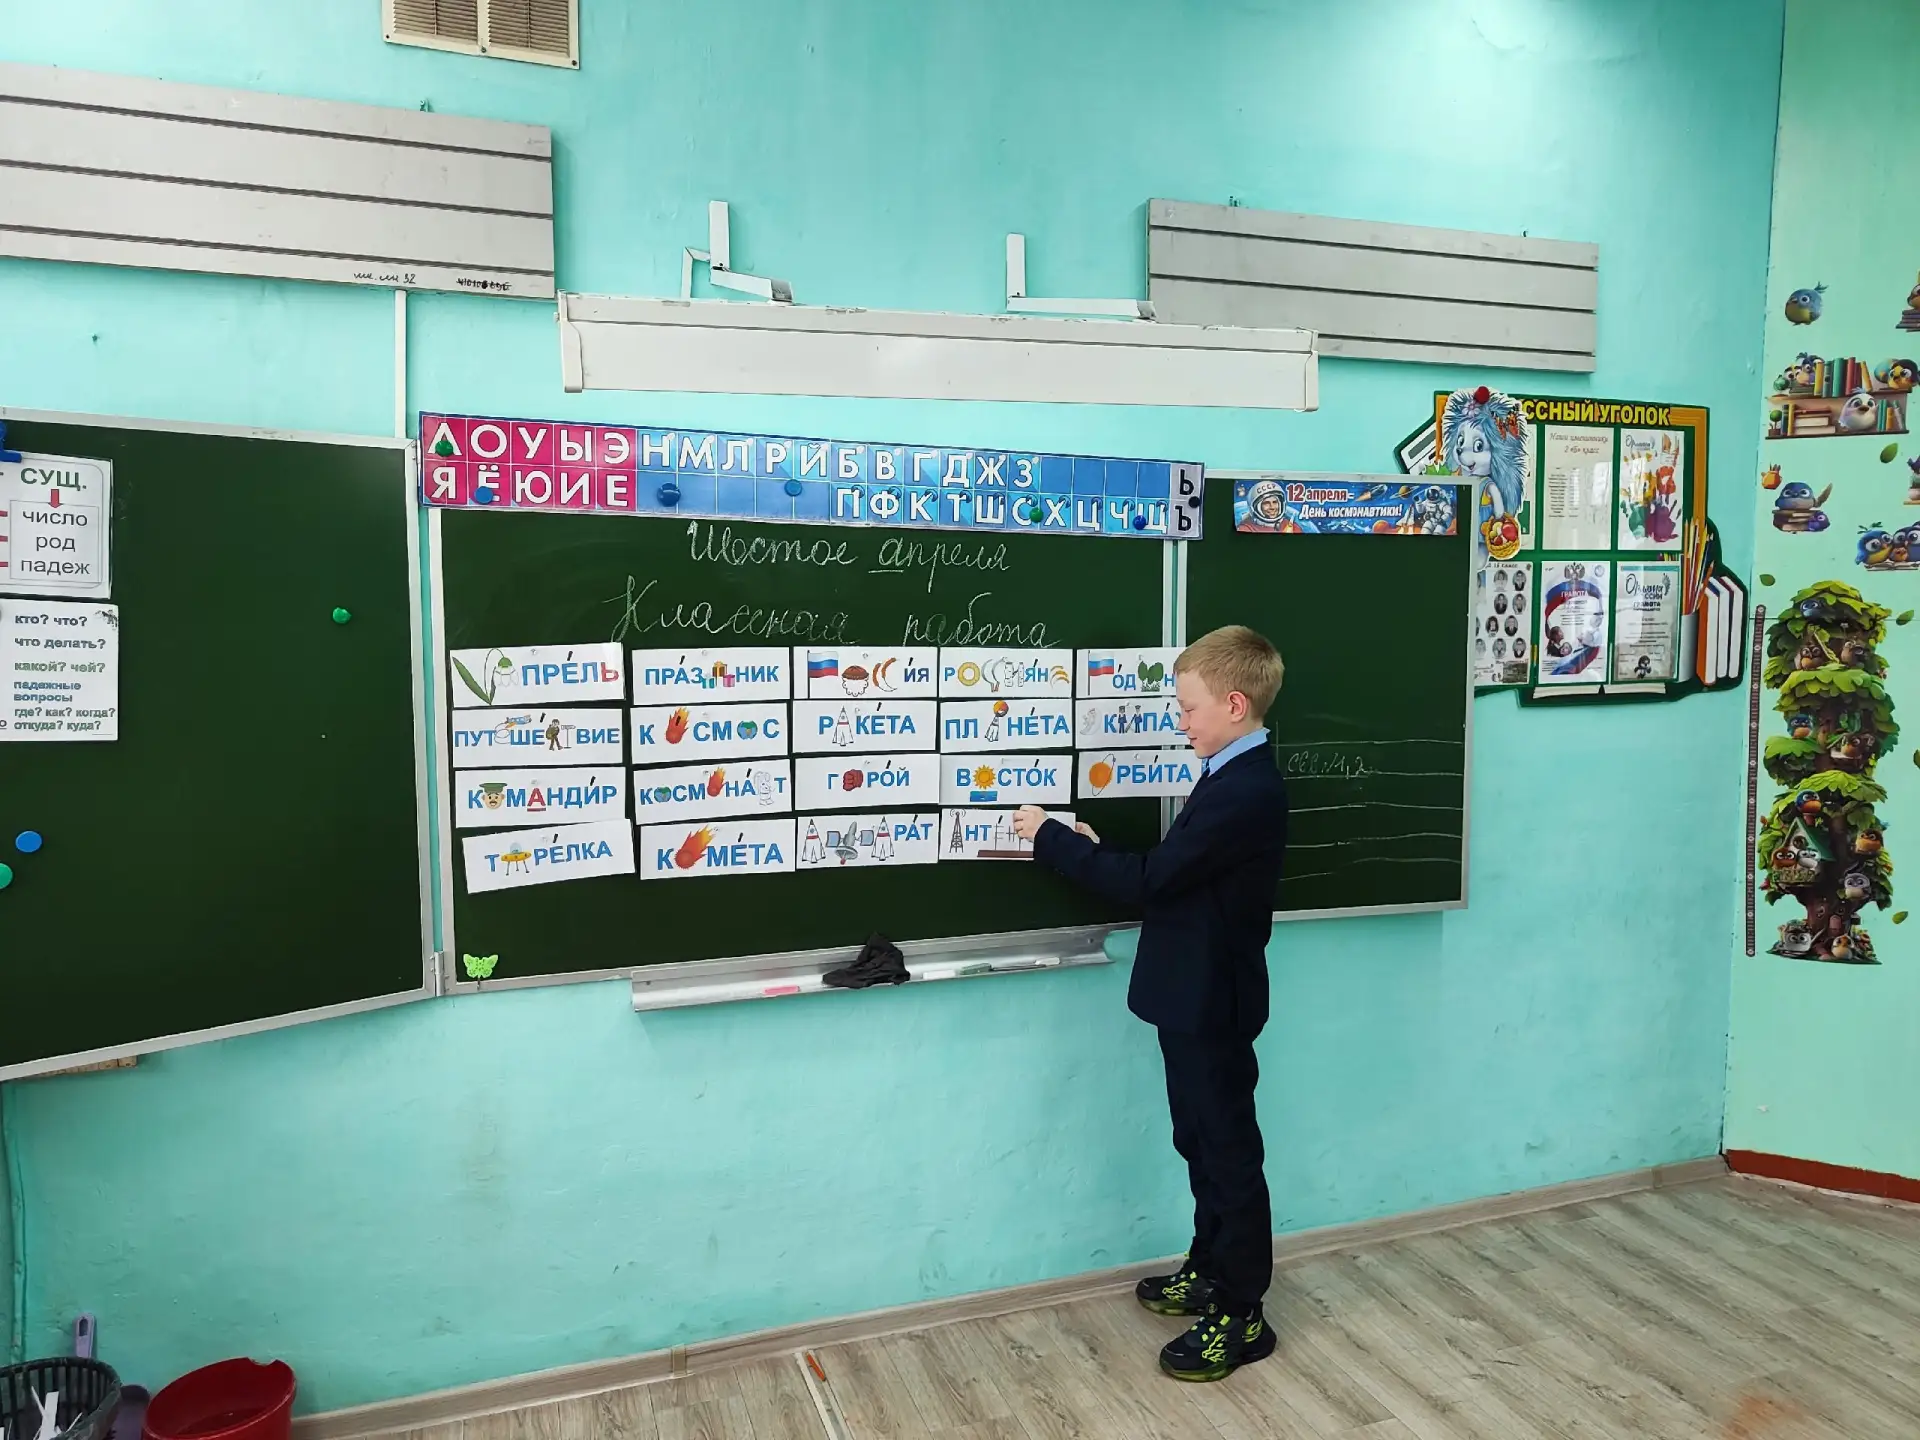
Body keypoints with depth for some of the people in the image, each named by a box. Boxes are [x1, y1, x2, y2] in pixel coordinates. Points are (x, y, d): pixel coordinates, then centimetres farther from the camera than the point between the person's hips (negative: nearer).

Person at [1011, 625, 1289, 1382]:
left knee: (1230, 1154, 5)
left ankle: (1241, 1315, 22)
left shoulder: (1246, 792, -25)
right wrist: (1096, 851, 0)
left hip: (1211, 1005, -10)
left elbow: (1152, 881, -26)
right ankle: (1210, 1274, 40)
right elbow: (1174, 875, 10)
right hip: (1196, 999, 10)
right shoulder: (1234, 779, 8)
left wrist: (1052, 837, -18)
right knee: (1203, 1144, 22)